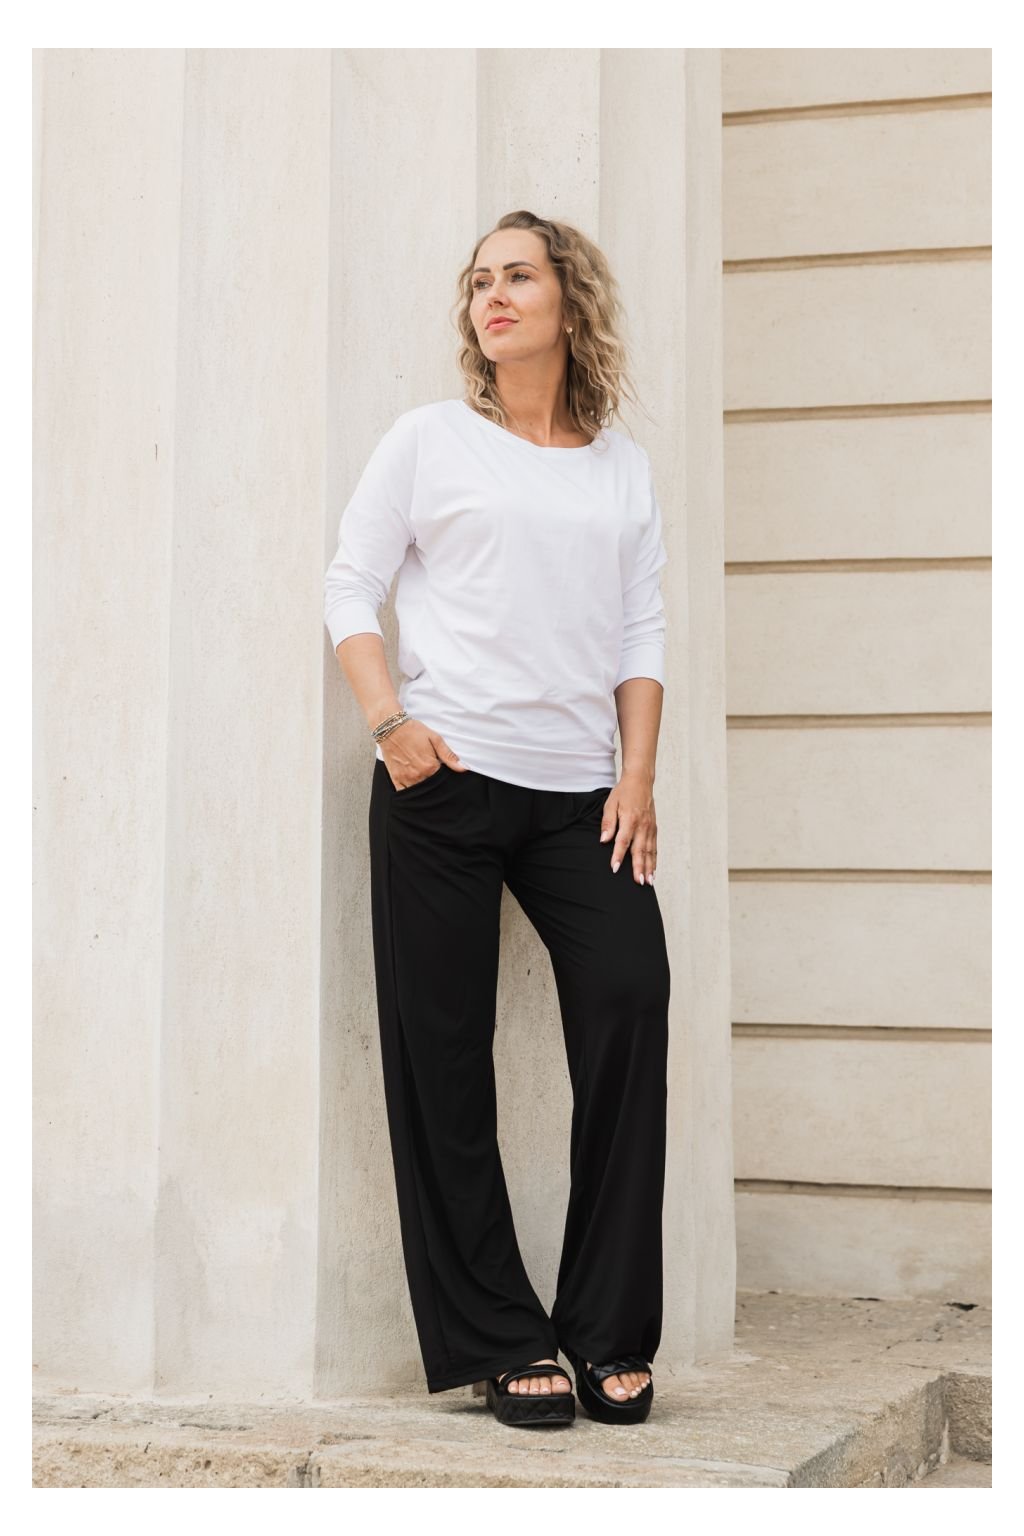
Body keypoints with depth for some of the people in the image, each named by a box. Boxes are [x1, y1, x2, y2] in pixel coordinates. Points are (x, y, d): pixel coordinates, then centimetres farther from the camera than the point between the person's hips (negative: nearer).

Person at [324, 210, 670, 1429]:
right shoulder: (431, 439, 8)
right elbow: (351, 588, 5)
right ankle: (501, 1344, 9)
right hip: (445, 782, -2)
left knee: (633, 1002, -12)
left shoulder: (625, 469, 16)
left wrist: (638, 779, 2)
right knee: (443, 1054, -2)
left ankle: (609, 1335, 2)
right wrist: (390, 722, -9)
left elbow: (642, 633, 13)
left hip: (579, 792, 2)